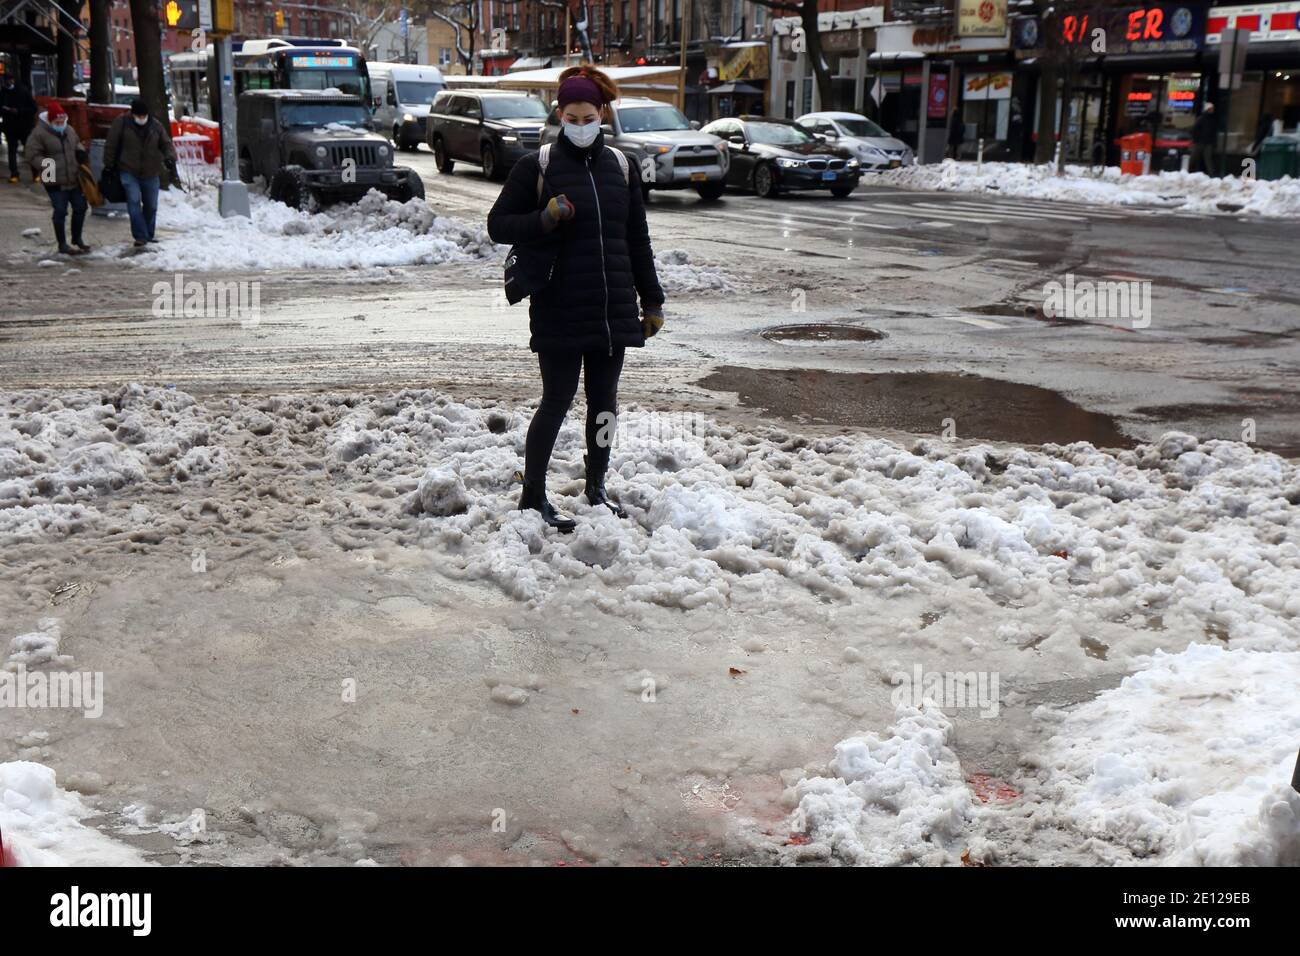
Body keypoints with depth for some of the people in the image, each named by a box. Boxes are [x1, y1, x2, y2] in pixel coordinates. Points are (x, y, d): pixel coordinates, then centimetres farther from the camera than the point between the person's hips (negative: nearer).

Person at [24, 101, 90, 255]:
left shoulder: (69, 130, 7)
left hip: (74, 179, 7)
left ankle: (77, 240, 30)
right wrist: (46, 164, -23)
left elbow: (77, 143, 26)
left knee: (80, 207, 13)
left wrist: (80, 151, 4)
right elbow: (31, 155, -12)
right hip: (55, 182, -7)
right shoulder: (39, 133, -12)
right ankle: (62, 244, 9)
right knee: (60, 212, -4)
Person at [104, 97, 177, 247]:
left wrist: (170, 158, -15)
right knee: (134, 202, -17)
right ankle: (140, 236, -17)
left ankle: (148, 235, 26)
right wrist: (109, 166, -1)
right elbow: (111, 145, -1)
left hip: (151, 173, 3)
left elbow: (166, 144, 6)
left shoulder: (156, 126, 2)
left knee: (151, 205, 11)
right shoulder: (121, 123, -6)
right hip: (129, 172, -3)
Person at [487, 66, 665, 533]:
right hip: (559, 310, -4)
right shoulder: (536, 166, -2)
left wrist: (652, 301, 14)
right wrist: (544, 220, -18)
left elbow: (637, 239, 16)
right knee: (557, 400, -3)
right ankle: (532, 496, 9)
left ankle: (596, 485, 28)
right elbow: (498, 224, -1)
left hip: (613, 309, 5)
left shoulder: (620, 167, 11)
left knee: (604, 399, 12)